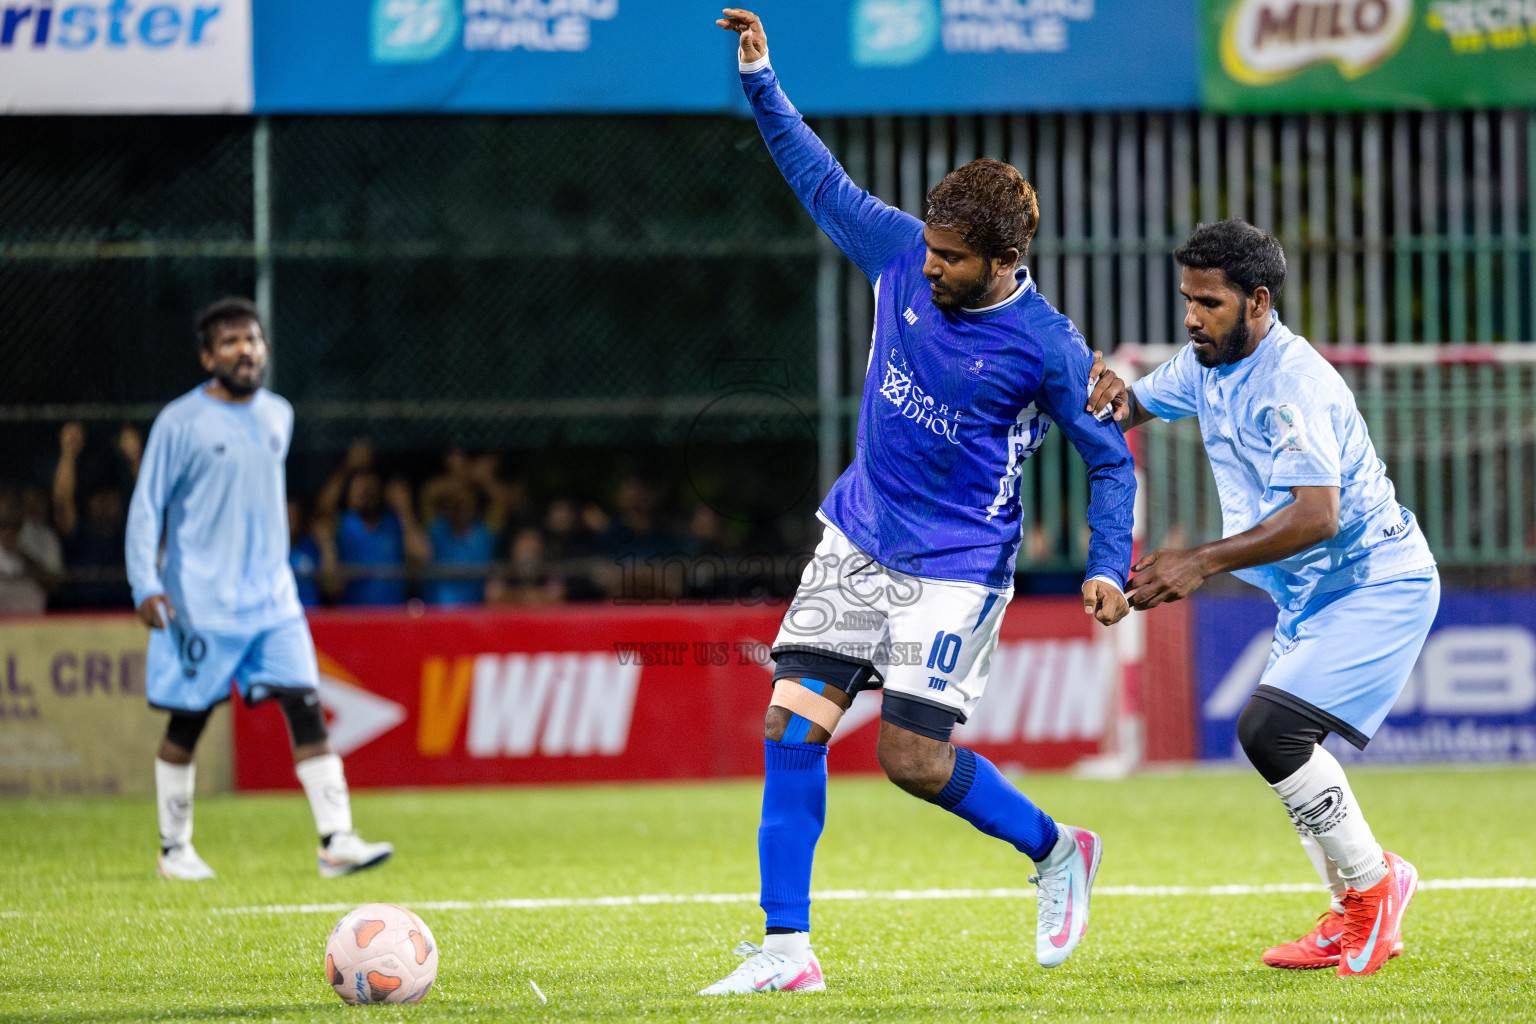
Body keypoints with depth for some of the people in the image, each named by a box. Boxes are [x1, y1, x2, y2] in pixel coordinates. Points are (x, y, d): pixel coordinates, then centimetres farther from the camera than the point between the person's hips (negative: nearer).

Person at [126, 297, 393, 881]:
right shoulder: (180, 423, -7)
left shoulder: (278, 416, 10)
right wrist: (146, 586, -16)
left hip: (273, 598, 4)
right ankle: (174, 849, 18)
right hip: (200, 605, -4)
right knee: (187, 722, 4)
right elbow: (147, 508, -6)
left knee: (305, 707, -8)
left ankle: (336, 841, -12)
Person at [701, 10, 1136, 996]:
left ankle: (1055, 850, 18)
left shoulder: (1049, 349, -17)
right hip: (857, 536, 5)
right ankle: (787, 949, -3)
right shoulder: (902, 253, -5)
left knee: (914, 759, -10)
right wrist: (761, 81, 3)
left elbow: (1111, 459, -6)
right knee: (793, 722, -6)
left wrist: (1108, 568, -17)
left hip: (957, 564, -5)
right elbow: (822, 181, 10)